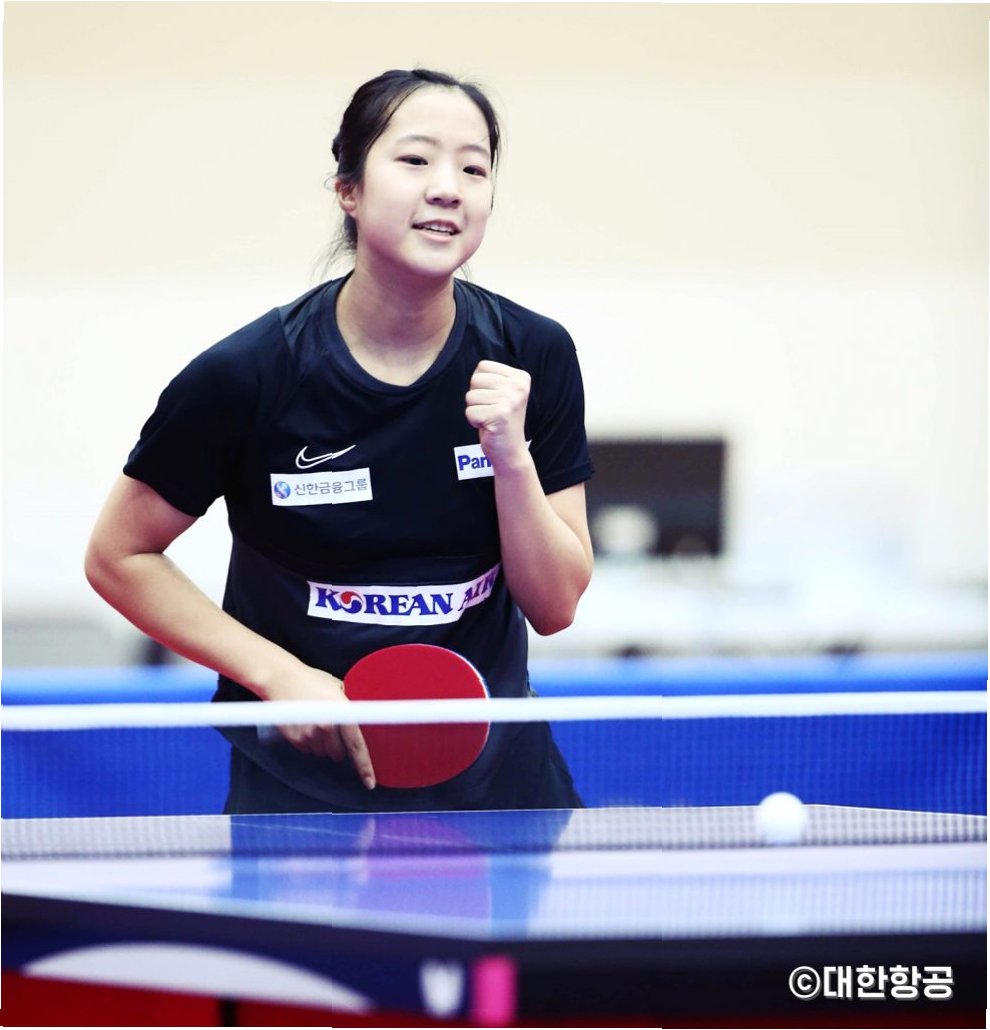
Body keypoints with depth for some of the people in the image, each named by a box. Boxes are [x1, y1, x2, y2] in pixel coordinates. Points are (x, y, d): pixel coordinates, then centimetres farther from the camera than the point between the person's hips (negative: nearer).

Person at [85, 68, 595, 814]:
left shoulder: (533, 357, -8)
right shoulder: (245, 378, -16)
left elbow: (555, 608, -5)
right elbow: (118, 556, -4)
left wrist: (511, 459, -22)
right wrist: (280, 675, -13)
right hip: (307, 776, -2)